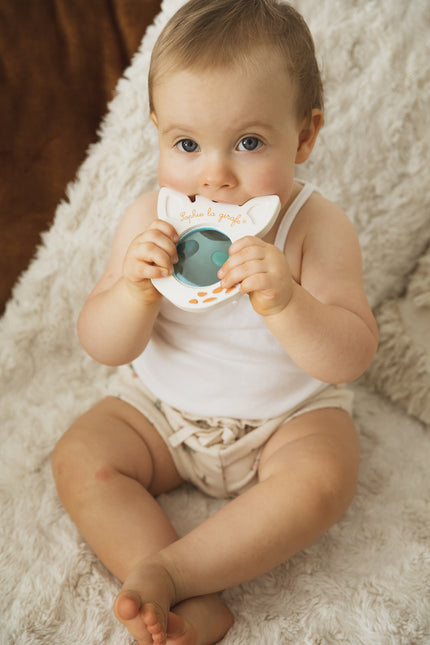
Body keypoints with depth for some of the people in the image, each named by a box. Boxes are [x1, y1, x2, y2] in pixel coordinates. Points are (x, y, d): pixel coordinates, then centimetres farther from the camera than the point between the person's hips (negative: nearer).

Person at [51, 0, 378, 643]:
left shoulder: (318, 227, -19)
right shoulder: (149, 219, -13)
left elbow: (351, 359, -23)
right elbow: (104, 347, -12)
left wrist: (284, 303, -42)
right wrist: (137, 291, -35)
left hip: (288, 414, -2)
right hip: (161, 405, 3)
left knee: (322, 479, -28)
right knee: (79, 459, -14)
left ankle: (166, 571, -21)